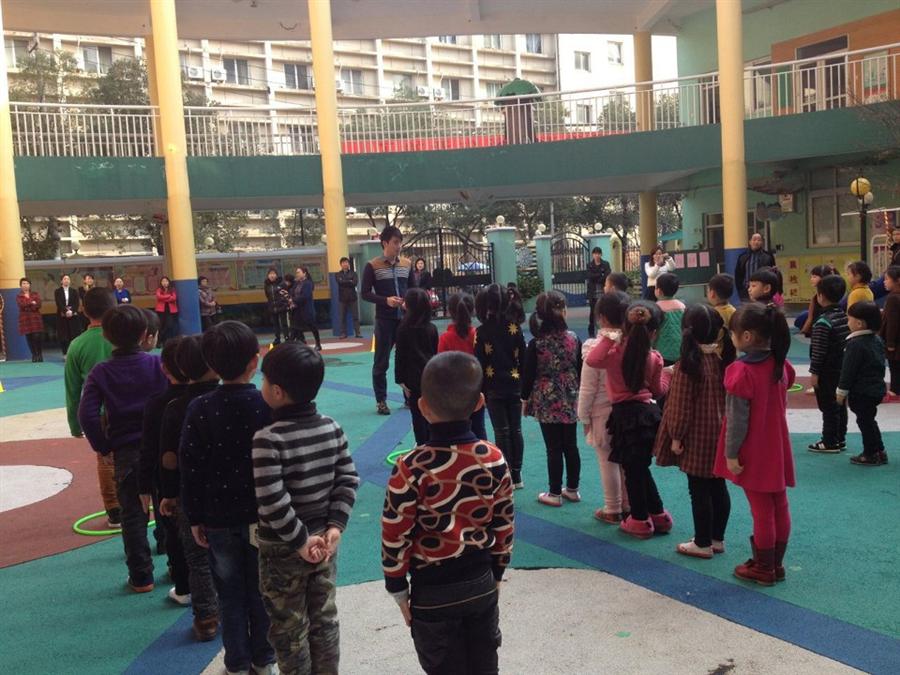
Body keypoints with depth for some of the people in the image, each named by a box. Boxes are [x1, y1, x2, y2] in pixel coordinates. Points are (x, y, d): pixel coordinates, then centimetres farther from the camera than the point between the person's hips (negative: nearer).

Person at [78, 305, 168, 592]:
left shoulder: (101, 372, -6)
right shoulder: (158, 364, -5)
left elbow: (87, 414, -13)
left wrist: (102, 447, -2)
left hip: (125, 451, -1)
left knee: (133, 515, 9)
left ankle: (141, 577, 13)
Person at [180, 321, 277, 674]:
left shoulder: (200, 409, -11)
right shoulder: (269, 406, -13)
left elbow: (191, 468, -8)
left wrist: (195, 518, 3)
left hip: (219, 518, 0)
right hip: (263, 515, 0)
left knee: (231, 594, 14)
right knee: (262, 591, 15)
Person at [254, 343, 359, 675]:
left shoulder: (268, 439, -22)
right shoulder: (332, 428, -4)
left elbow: (272, 503, -25)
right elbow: (348, 480, -3)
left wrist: (299, 541, -15)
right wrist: (334, 526, -4)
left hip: (281, 551, -5)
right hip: (323, 543, 5)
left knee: (289, 629, 12)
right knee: (324, 620, 19)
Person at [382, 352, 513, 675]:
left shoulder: (411, 469, -21)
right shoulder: (494, 459, -9)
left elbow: (395, 536, -15)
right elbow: (504, 525, 0)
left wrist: (398, 588, 0)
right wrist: (497, 573, 14)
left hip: (434, 591, -4)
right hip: (482, 582, 4)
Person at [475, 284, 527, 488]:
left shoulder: (482, 331, -11)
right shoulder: (515, 327, 0)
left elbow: (479, 364, -10)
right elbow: (523, 357, 4)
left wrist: (479, 391, -2)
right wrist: (523, 385, 12)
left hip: (494, 388, -3)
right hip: (515, 385, 3)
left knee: (502, 432, 3)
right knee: (515, 430, 10)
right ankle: (516, 476, 16)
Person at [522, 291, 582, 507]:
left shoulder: (536, 343, -13)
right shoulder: (574, 339, -4)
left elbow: (528, 374, -8)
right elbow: (580, 369, 4)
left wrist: (525, 399, 5)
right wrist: (579, 393, 17)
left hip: (547, 402, -3)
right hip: (570, 400, 3)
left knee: (553, 448, 3)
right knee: (571, 445, 13)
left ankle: (555, 493, 12)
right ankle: (572, 489, 25)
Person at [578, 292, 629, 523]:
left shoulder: (596, 347, -18)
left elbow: (588, 388, -12)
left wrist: (584, 416, -1)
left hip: (604, 413, -4)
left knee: (608, 462, 7)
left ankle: (612, 511, 18)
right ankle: (628, 505, 28)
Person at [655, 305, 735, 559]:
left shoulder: (688, 364, -18)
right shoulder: (724, 359, 0)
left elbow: (681, 405, -15)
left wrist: (676, 436, -7)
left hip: (697, 438, -6)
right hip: (720, 436, 7)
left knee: (699, 491, 3)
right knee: (718, 487, 15)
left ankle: (703, 544, 12)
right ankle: (717, 538, 26)